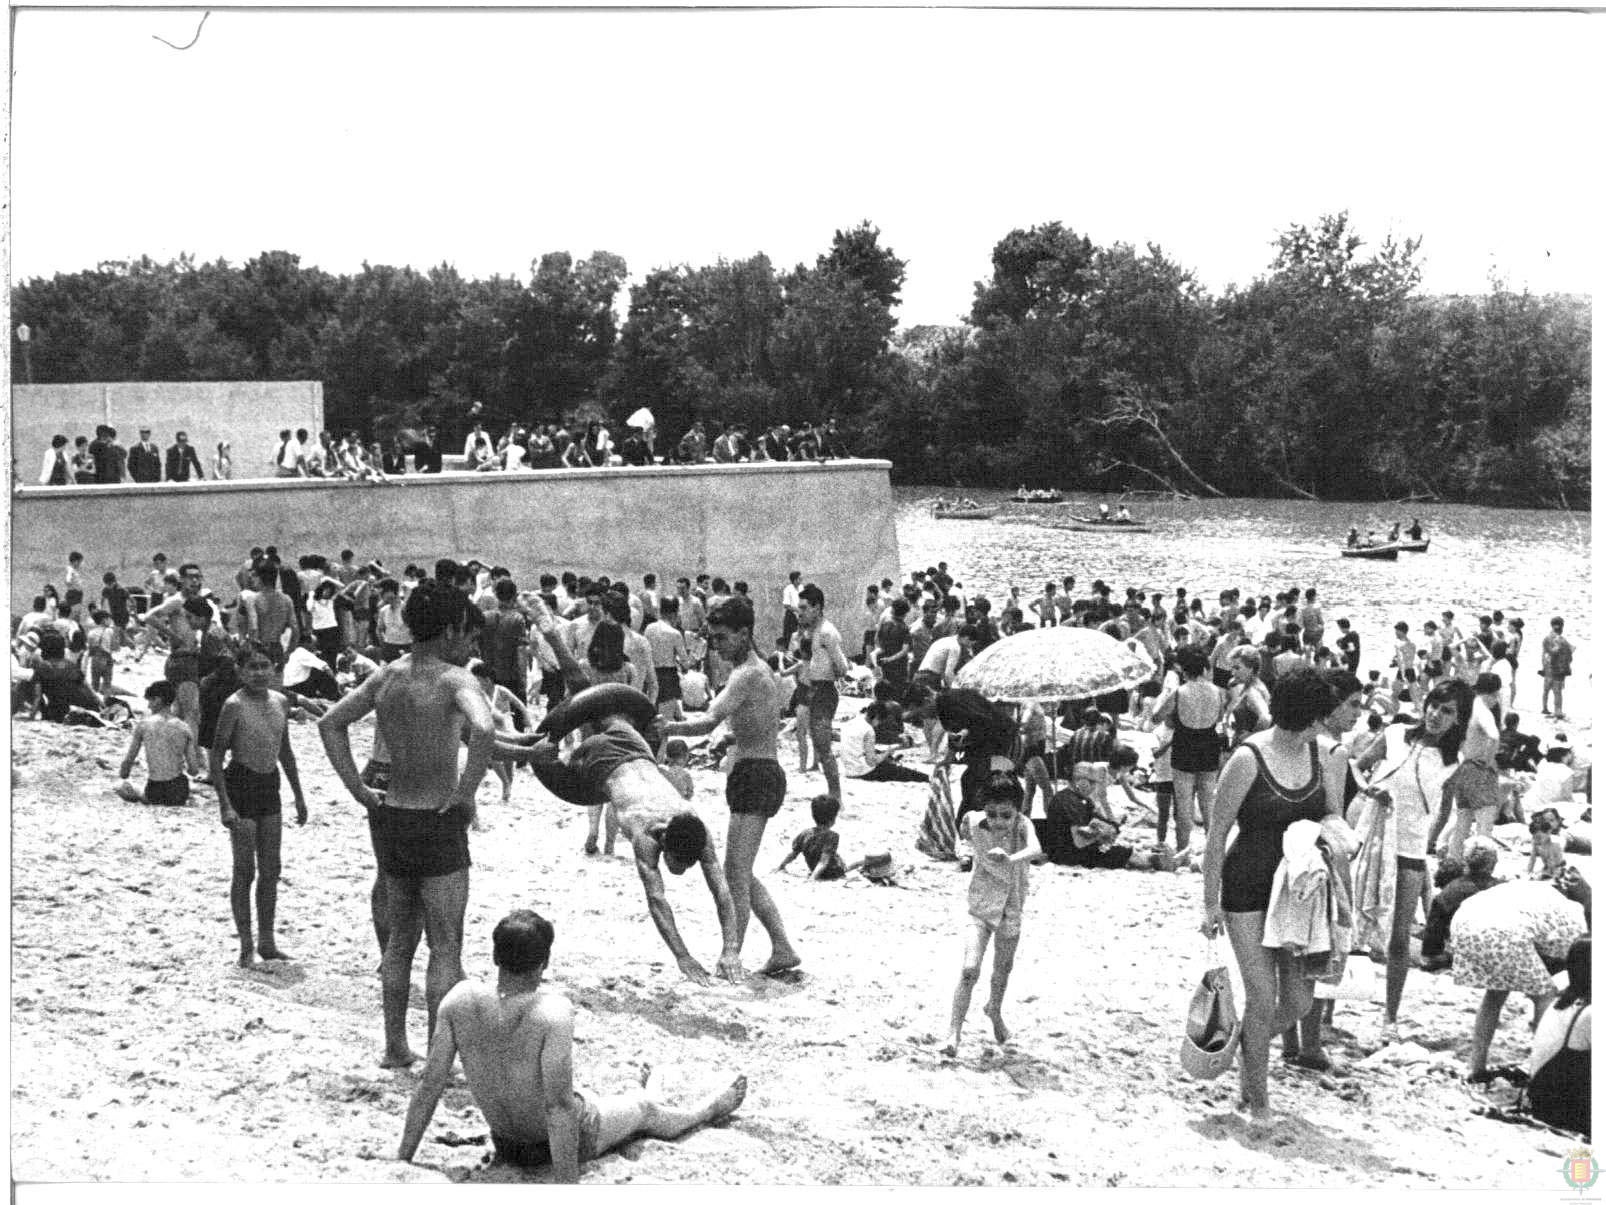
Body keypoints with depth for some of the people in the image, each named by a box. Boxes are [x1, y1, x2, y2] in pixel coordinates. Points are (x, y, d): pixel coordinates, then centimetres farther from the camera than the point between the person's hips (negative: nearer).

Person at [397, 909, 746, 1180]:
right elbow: (559, 1105, -33)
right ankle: (711, 1109, 58)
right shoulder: (553, 1011, -33)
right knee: (645, 1109, 27)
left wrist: (402, 1160, -6)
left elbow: (429, 1084, -14)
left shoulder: (462, 999, -19)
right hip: (564, 1143, -4)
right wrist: (566, 1186, -28)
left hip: (506, 1147, 4)